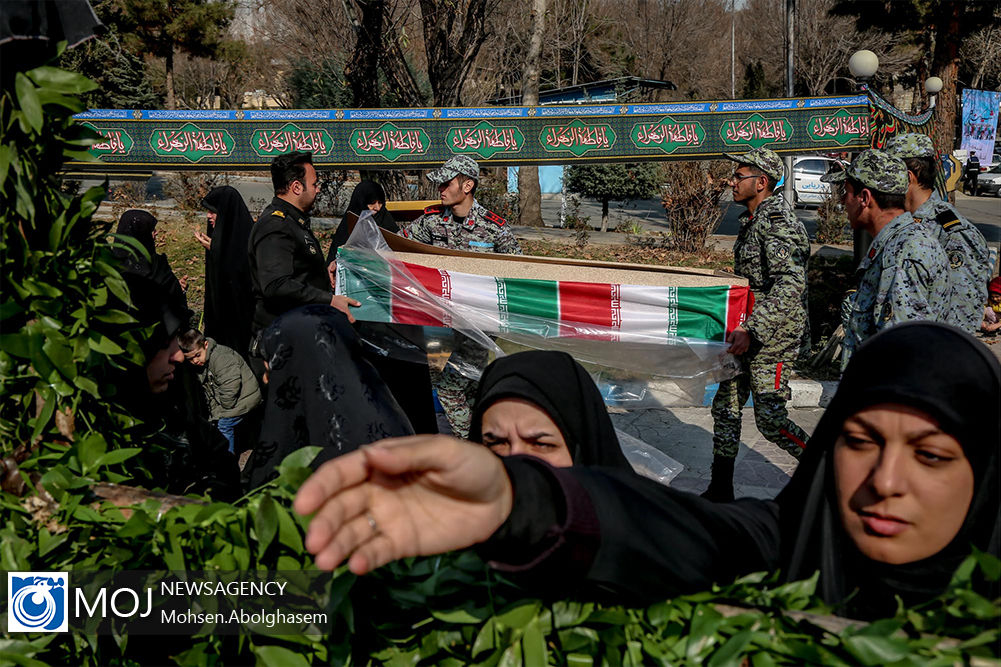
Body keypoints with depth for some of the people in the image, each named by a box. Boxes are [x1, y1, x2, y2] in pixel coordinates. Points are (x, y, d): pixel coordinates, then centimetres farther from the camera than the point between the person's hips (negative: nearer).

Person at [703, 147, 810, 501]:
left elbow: (790, 286, -30)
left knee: (770, 418, -7)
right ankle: (720, 490, 20)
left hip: (772, 337, -10)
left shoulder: (778, 223, -19)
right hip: (749, 331, 10)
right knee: (726, 405, 11)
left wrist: (751, 330, -36)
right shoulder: (752, 220, 12)